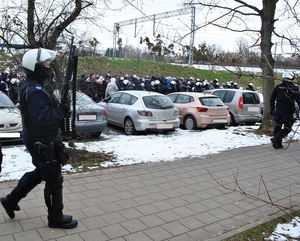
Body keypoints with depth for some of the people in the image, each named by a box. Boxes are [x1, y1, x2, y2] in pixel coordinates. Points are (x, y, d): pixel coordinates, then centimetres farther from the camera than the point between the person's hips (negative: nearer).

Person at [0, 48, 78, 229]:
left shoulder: (30, 87, 9)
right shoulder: (35, 91, -24)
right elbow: (42, 119, -31)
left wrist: (59, 109, 3)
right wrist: (62, 110, -23)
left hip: (38, 140, 10)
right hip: (42, 142, -10)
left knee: (39, 173, 27)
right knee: (54, 180, 3)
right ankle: (56, 218, 19)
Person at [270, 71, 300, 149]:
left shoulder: (278, 87, 6)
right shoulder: (293, 88, -9)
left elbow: (272, 99, 9)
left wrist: (272, 109, 19)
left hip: (278, 110, 5)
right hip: (288, 111, -5)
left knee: (278, 126, 13)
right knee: (287, 128, 3)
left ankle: (277, 144, 16)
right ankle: (276, 138, -16)